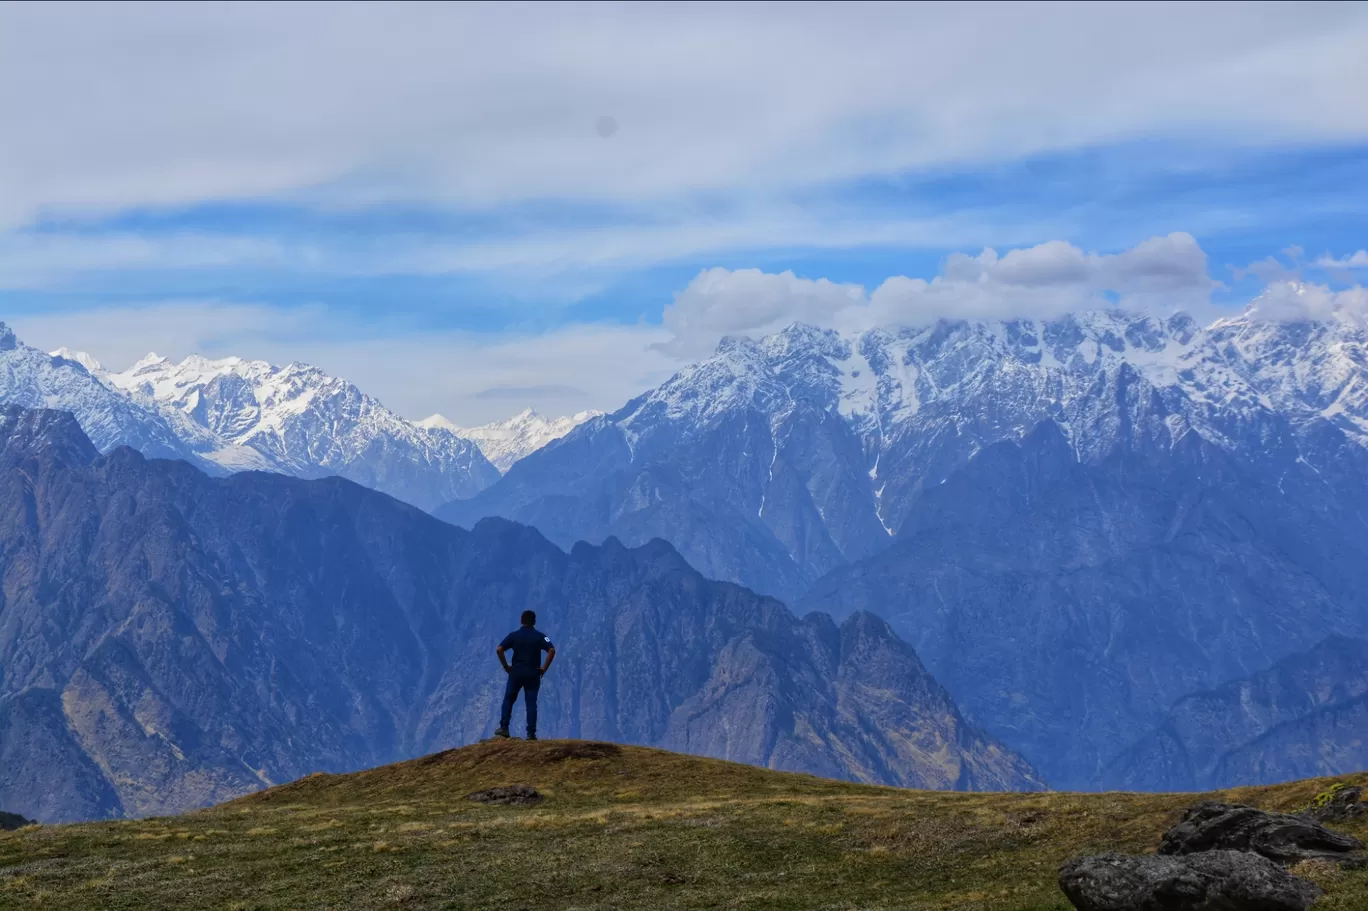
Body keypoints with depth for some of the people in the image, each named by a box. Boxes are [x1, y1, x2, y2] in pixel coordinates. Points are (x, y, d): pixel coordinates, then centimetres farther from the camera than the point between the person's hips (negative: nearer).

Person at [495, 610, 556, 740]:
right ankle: (531, 733, -2)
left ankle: (504, 728, 8)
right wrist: (544, 668, -8)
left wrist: (506, 666, 0)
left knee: (508, 700, 14)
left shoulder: (514, 635, -1)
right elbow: (552, 651, -15)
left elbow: (499, 650, -10)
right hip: (533, 674, 0)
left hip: (516, 672, 0)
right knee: (531, 703, 3)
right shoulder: (539, 636, -2)